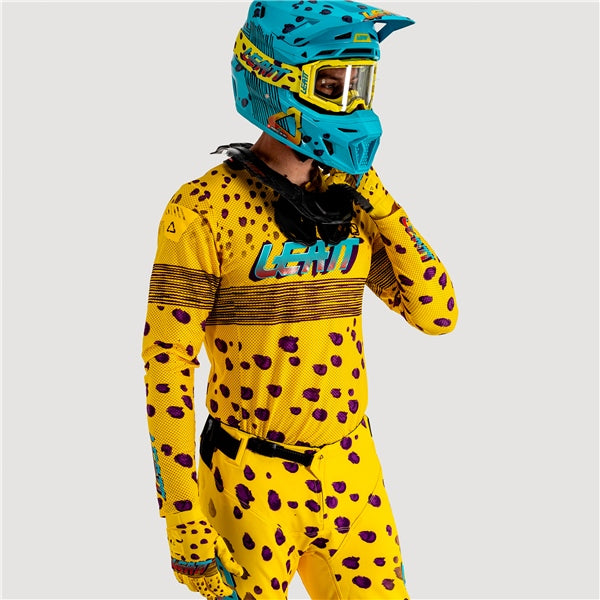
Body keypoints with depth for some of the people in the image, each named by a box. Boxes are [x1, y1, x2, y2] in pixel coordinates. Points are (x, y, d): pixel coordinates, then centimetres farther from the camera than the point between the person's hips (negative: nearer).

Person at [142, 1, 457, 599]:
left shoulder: (353, 204, 4)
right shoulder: (205, 209, -13)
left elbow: (436, 312, 1)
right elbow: (166, 365, -13)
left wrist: (375, 198, -7)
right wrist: (183, 522, -16)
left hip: (351, 469, 5)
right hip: (251, 479, -5)